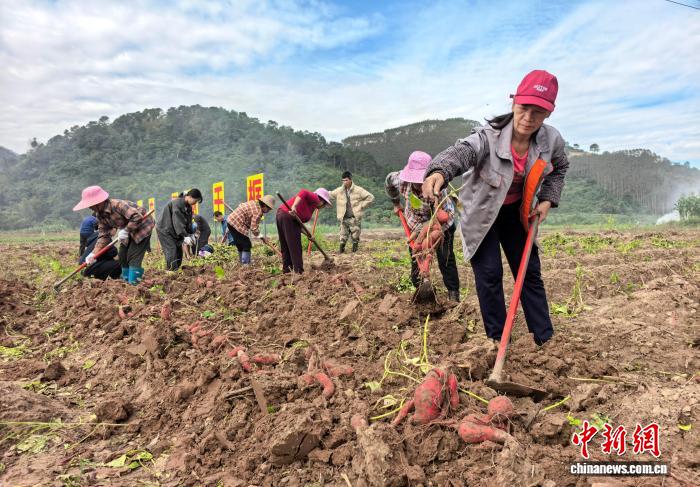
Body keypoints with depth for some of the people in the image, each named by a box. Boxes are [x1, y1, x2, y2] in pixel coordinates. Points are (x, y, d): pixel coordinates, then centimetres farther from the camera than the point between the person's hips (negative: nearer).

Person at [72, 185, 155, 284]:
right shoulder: (100, 215, -4)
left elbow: (137, 217, -37)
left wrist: (126, 230, -35)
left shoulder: (117, 205, -31)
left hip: (142, 226, -9)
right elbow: (103, 235, -5)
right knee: (122, 256, 8)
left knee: (133, 256, -14)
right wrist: (94, 253, -15)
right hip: (130, 231, 9)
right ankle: (126, 280, 20)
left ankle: (133, 283, -9)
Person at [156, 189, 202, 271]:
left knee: (179, 251, 6)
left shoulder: (188, 206, 4)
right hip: (165, 230, -9)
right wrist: (185, 236, -30)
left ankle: (176, 270, 12)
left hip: (174, 232, 9)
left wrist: (191, 234, -5)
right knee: (171, 251, -16)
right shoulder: (177, 203, -24)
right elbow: (178, 222, -29)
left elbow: (188, 221, 6)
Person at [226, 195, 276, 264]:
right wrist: (259, 235, 0)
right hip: (237, 225, -10)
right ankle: (245, 264, -6)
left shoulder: (254, 202, 10)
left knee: (240, 245, 19)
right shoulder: (258, 211, -18)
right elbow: (254, 228, -20)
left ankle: (242, 263, 28)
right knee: (247, 245, -5)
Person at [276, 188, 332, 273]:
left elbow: (301, 221, 21)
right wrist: (294, 207, -30)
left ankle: (286, 270, 21)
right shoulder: (315, 199, 1)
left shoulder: (311, 205, 26)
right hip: (289, 216, -10)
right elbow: (303, 193, -19)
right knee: (295, 247, -3)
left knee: (285, 247, 15)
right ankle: (299, 271, 0)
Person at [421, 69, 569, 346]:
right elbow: (462, 151, -53)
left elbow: (559, 168, 8)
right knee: (489, 274, -8)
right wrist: (439, 172, -75)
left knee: (530, 271, 10)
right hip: (483, 213, -4)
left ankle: (545, 338, 24)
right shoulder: (489, 137, -31)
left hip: (517, 212, 5)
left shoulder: (551, 140, -15)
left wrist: (548, 200, -6)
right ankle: (497, 340, 9)